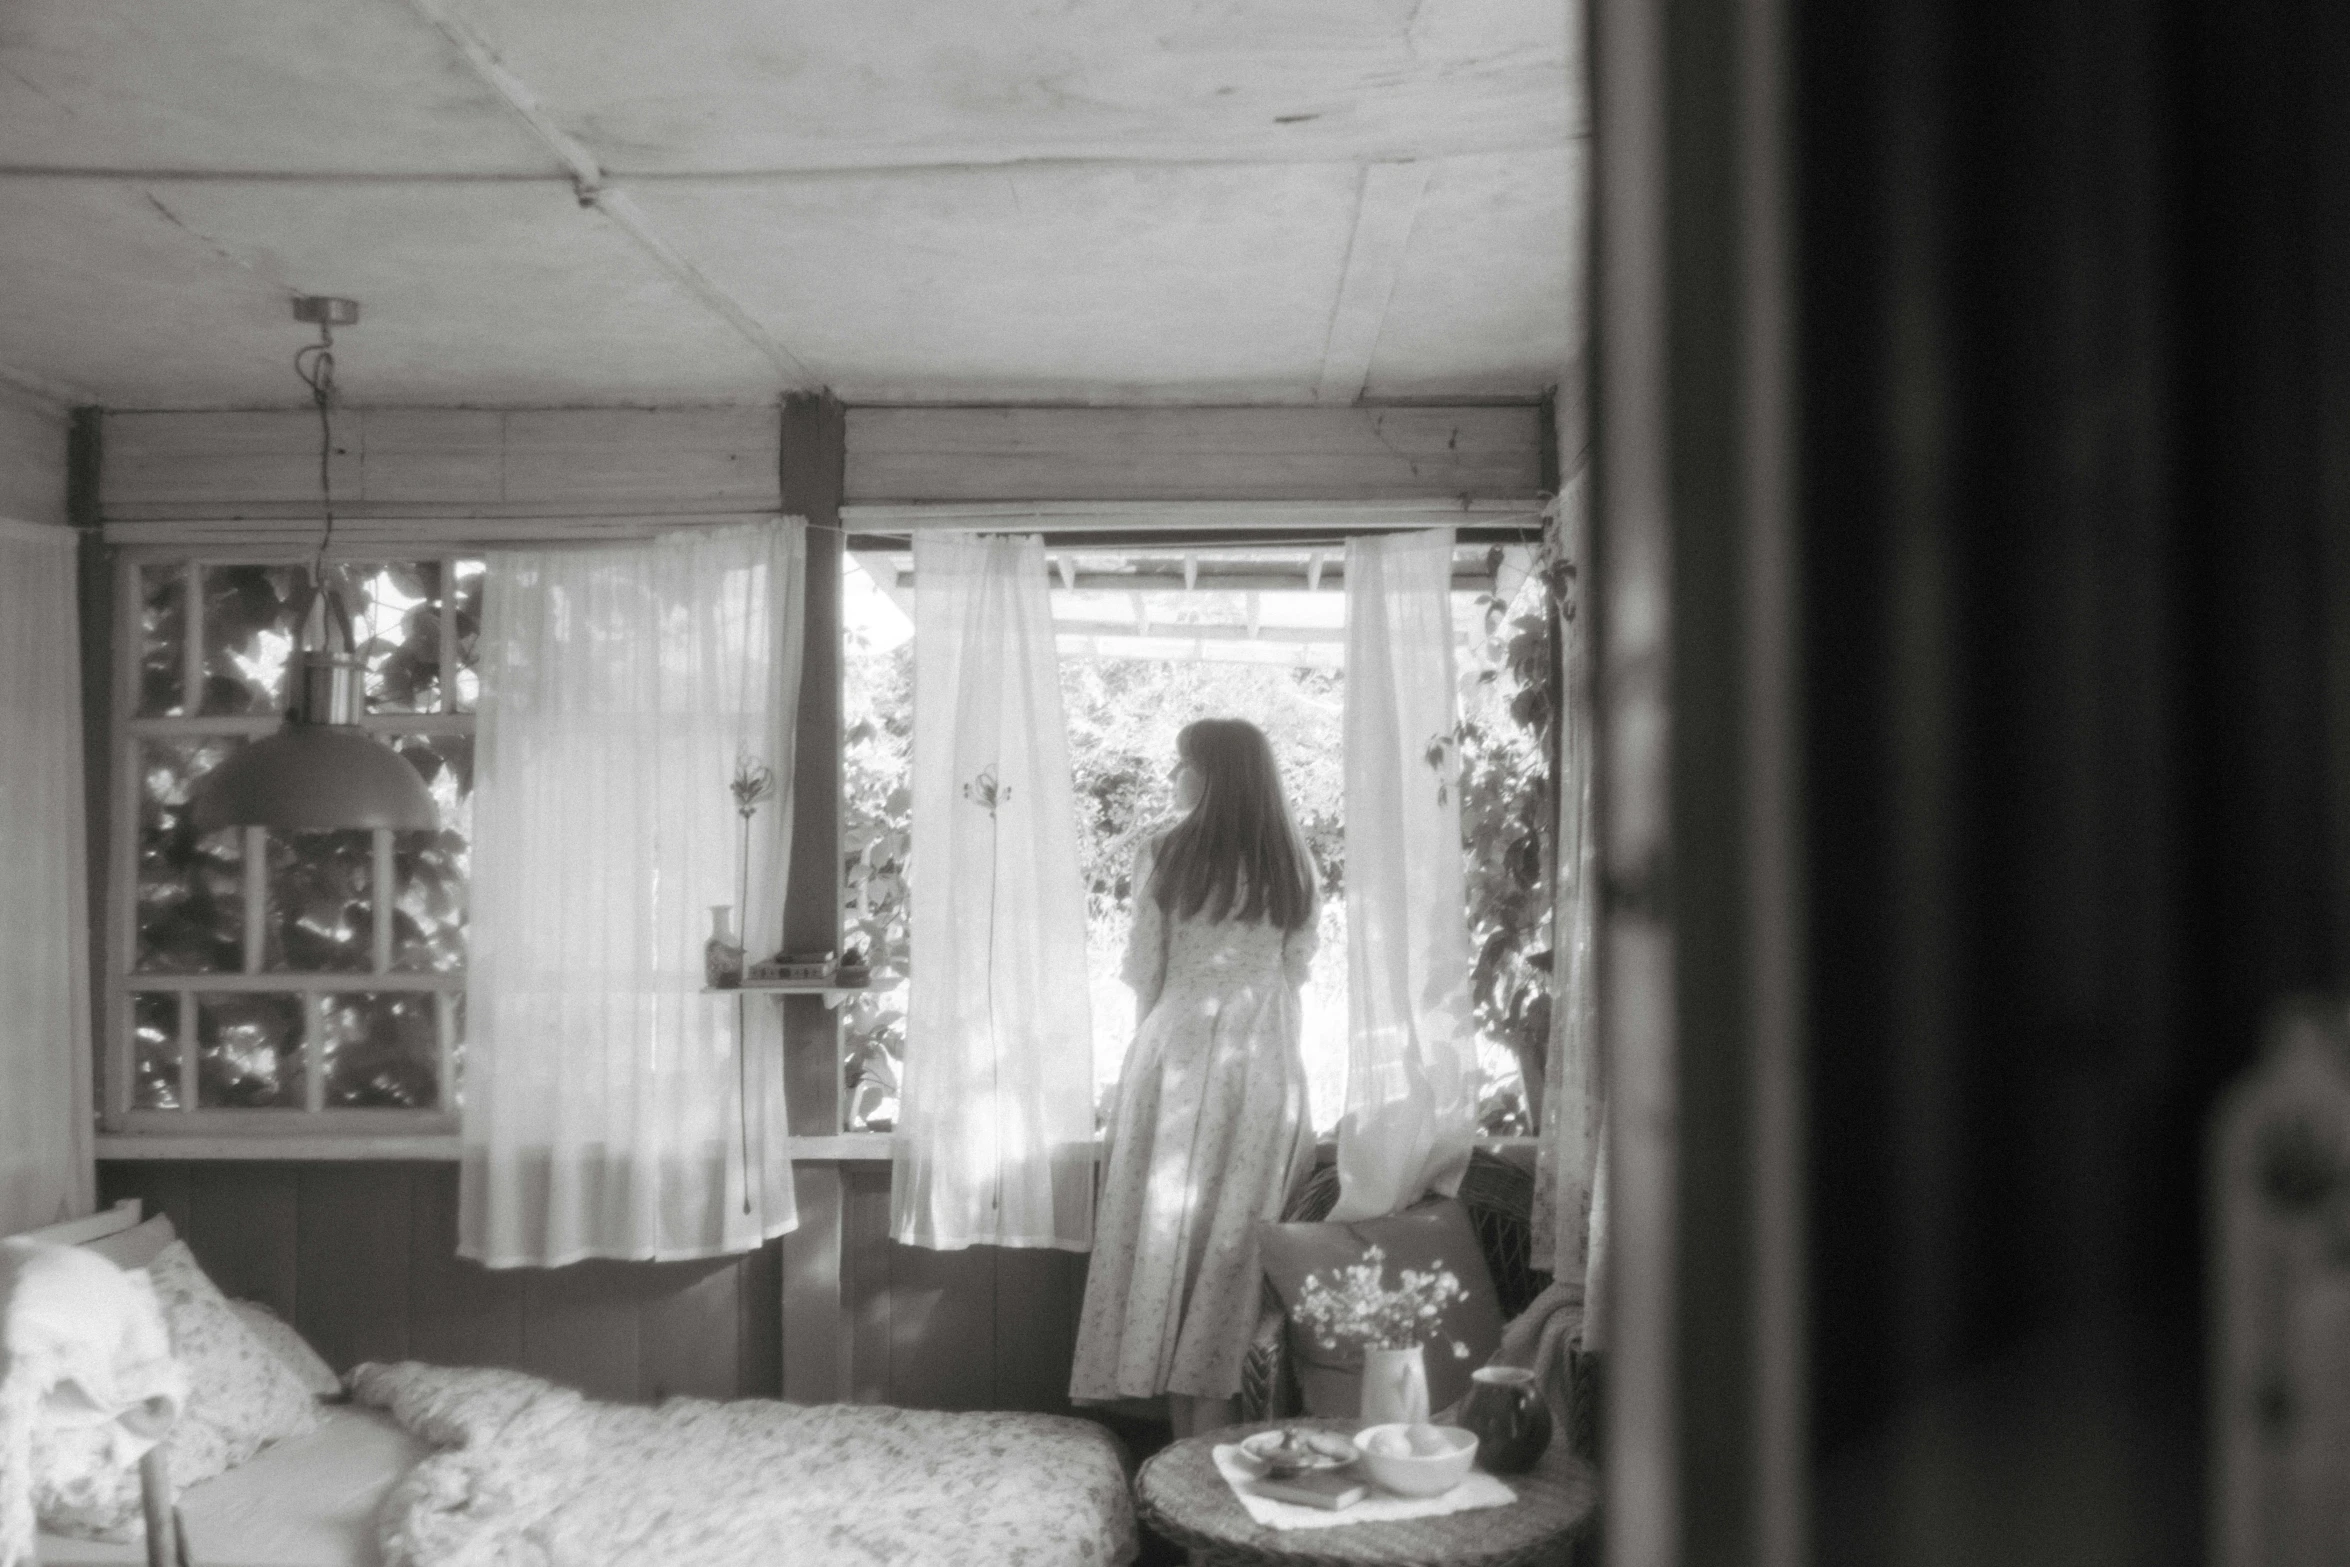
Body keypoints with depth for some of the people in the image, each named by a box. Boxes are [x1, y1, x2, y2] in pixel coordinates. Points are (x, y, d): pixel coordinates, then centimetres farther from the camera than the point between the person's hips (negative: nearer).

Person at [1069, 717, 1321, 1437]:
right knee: (1237, 1239, 5)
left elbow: (1145, 972, -1)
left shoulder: (1166, 854, -6)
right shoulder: (1294, 865, 3)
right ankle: (1212, 1431, 7)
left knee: (1170, 1228, 6)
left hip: (1178, 1052, -2)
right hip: (1265, 1061, 2)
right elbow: (1296, 970, 8)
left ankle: (1183, 1438, 11)